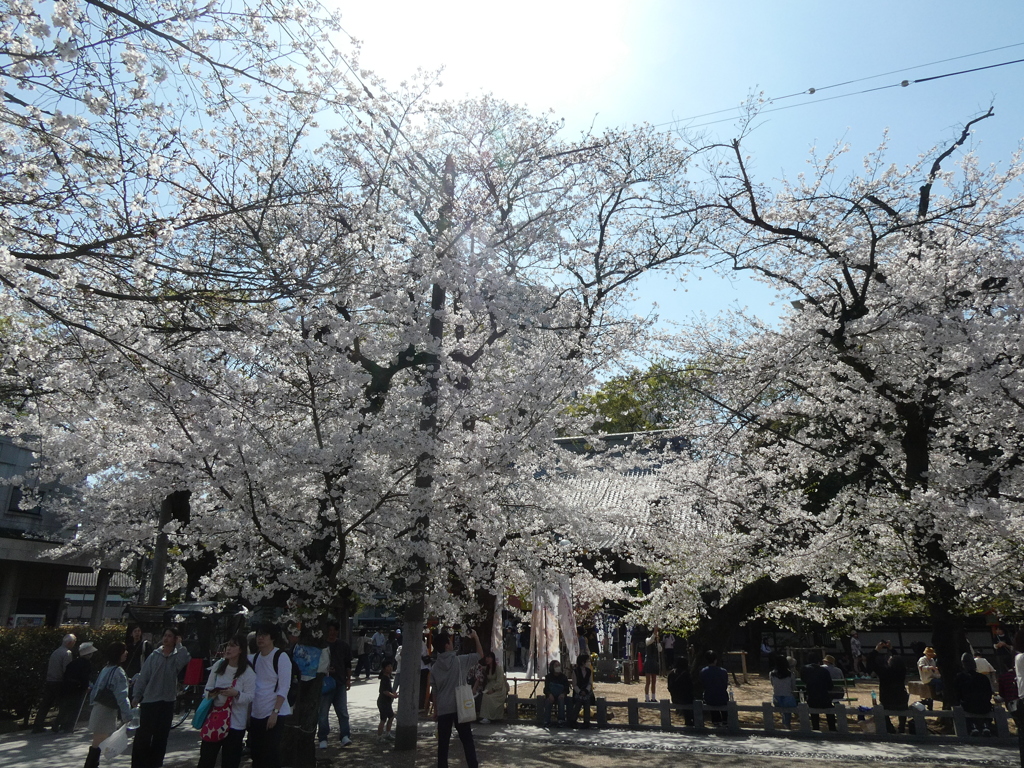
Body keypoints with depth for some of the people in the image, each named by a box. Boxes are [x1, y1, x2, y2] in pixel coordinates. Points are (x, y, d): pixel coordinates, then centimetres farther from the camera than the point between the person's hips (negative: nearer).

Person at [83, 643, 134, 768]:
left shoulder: (106, 669, 10)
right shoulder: (118, 672, -17)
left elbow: (96, 689, 16)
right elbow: (121, 696, -22)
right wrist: (128, 715, -22)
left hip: (99, 709, 9)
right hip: (107, 712, -9)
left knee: (98, 743, 16)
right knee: (98, 745, -2)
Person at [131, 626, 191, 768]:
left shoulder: (177, 657, 0)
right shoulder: (154, 655, 0)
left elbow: (185, 659, -25)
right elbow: (143, 676, 1)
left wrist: (179, 645, -16)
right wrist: (136, 695, -4)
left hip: (167, 702, 1)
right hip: (149, 700, -1)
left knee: (161, 737, 10)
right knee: (143, 736, 0)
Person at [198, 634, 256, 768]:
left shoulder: (248, 672, -11)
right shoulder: (218, 666, 2)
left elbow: (250, 697, -11)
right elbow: (208, 688, 8)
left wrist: (236, 694, -28)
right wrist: (210, 694, -14)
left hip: (235, 723, -4)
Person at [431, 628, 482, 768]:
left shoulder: (434, 667, 3)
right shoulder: (459, 661, -8)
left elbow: (434, 692, 7)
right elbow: (480, 654, 3)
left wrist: (436, 711, 15)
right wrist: (476, 637, 13)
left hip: (443, 710, 3)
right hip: (459, 708, -3)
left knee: (443, 743, 8)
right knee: (467, 741, 6)